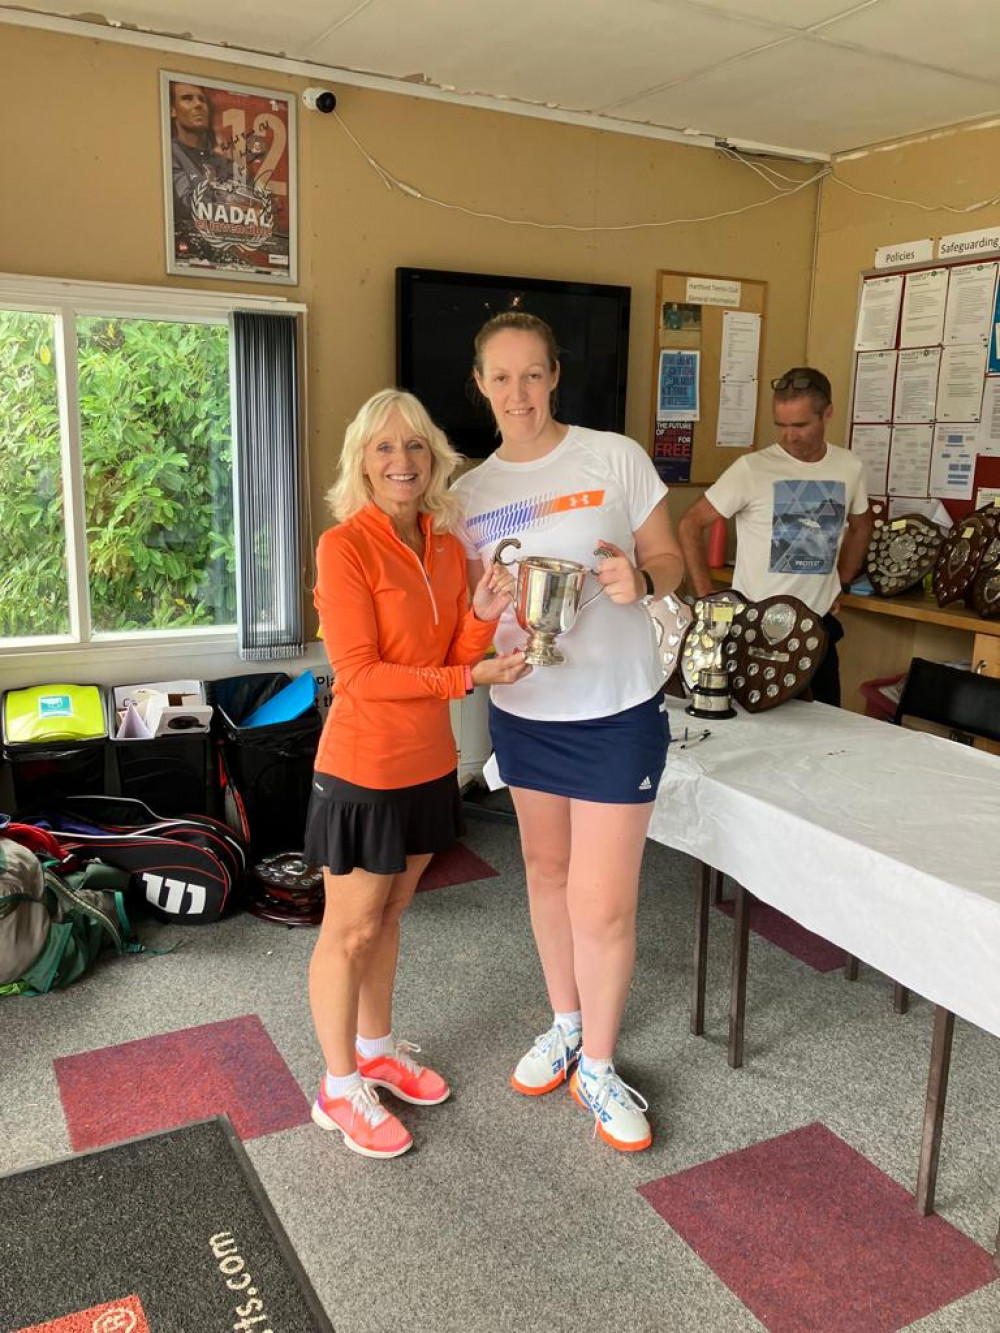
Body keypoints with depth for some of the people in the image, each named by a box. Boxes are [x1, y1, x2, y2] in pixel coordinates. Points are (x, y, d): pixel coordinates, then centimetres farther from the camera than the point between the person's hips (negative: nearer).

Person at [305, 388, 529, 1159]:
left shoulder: (449, 549, 4)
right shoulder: (345, 546, -16)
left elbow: (455, 660, 5)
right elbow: (359, 674, -20)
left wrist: (484, 614, -13)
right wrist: (468, 678, -24)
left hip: (428, 764, 7)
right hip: (364, 769, -7)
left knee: (389, 915, 21)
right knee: (351, 930, 8)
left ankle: (377, 1050, 40)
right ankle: (340, 1089, 26)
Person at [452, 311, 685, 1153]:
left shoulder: (615, 457, -7)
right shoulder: (470, 493, 4)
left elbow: (669, 560, -1)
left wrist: (640, 581, -24)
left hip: (617, 711, -4)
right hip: (524, 710, 4)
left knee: (603, 906, -1)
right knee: (547, 873, 18)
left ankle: (598, 1067, 23)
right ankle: (565, 1026, 40)